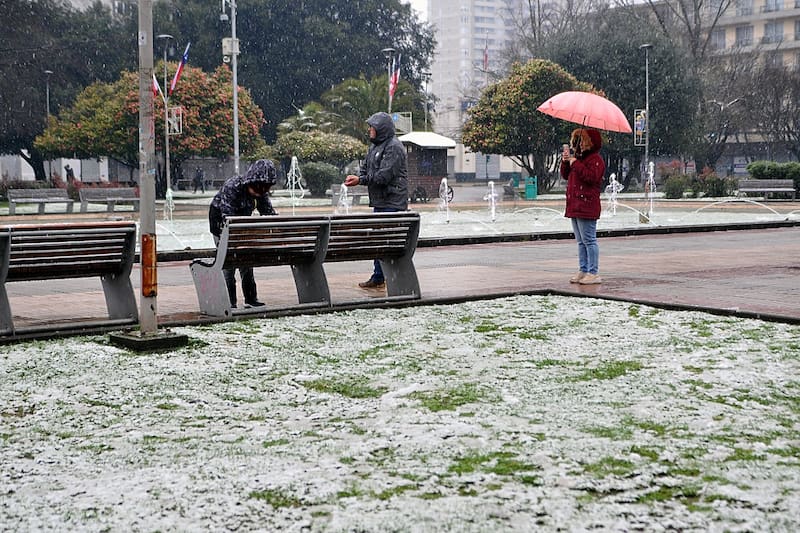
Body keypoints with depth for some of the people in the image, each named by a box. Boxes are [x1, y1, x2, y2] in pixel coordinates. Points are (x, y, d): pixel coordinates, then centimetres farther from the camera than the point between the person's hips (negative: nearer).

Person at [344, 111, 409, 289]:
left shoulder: (394, 147, -13)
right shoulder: (375, 146, 17)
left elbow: (384, 175, -21)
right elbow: (366, 168, 17)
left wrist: (360, 180, -19)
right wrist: (356, 178, -4)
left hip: (392, 203, -10)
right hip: (379, 202, 10)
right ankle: (378, 277, 20)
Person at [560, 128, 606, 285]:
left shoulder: (595, 159, -8)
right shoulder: (579, 157, 21)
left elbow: (591, 177, -24)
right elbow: (565, 175, 25)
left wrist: (575, 163, -20)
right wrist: (566, 161, 7)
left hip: (587, 206, -10)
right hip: (575, 206, 10)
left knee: (589, 240, -9)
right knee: (581, 241, 13)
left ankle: (594, 273, -7)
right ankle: (583, 270, 19)